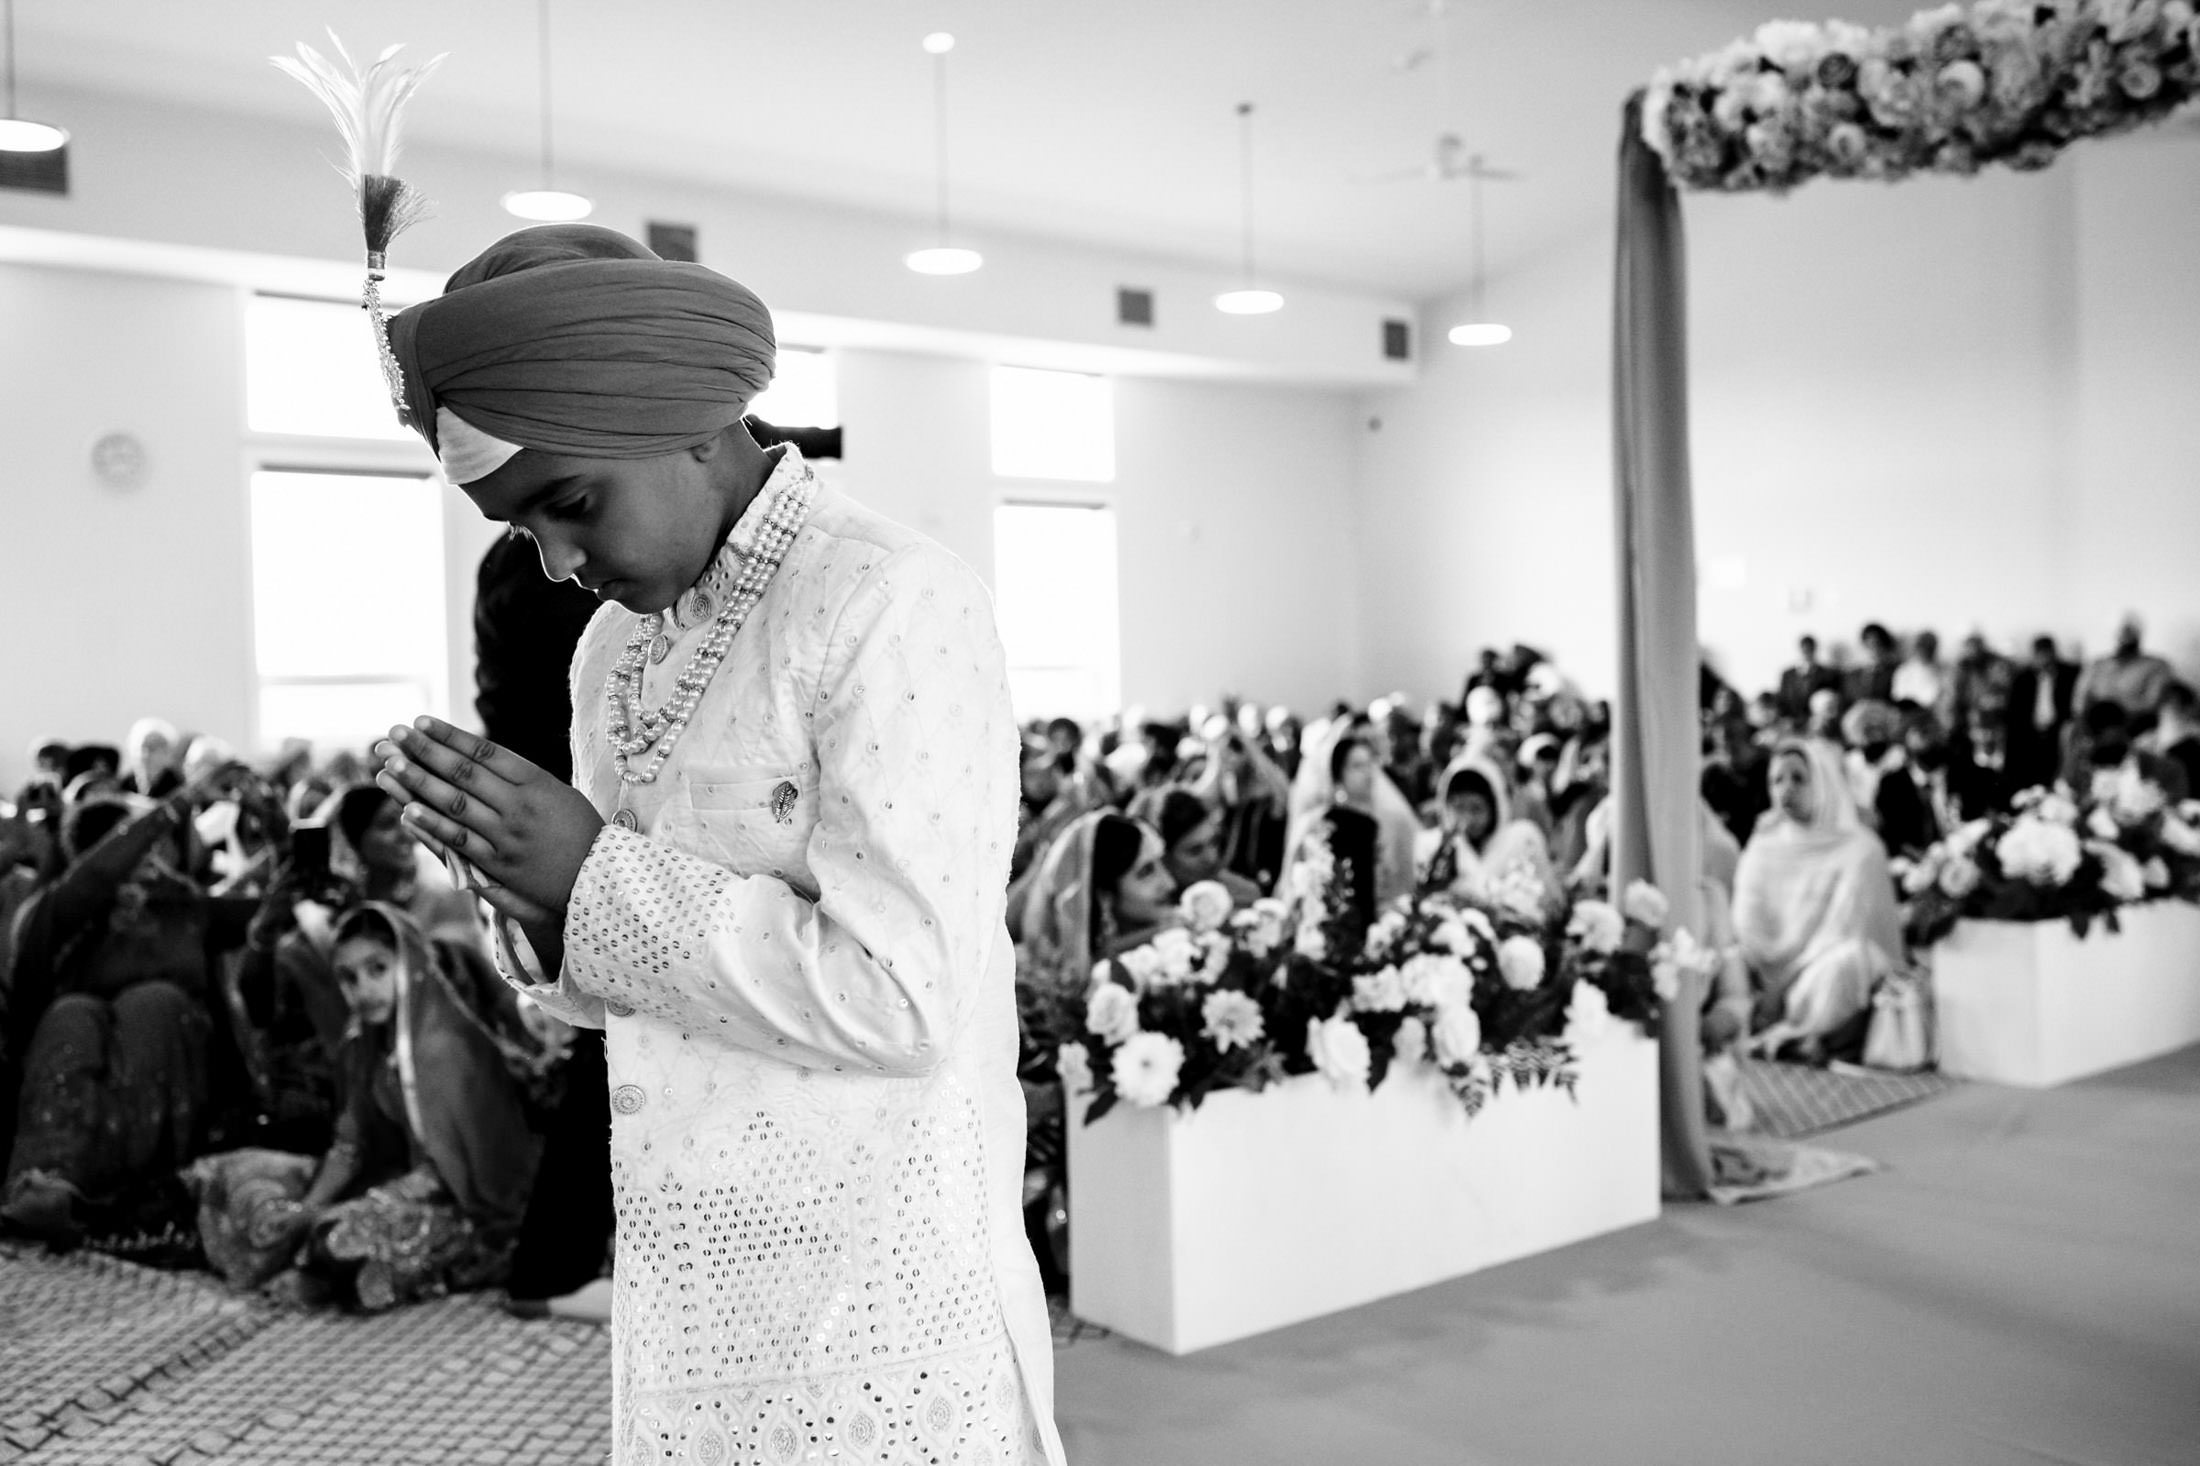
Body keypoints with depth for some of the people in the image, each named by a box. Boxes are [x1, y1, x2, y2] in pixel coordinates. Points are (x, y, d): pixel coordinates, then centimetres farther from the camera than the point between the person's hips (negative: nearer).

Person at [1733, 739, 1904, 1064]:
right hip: (1770, 982, 4)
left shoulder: (1860, 850, -2)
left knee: (1842, 960, -34)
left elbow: (1841, 933, -11)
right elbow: (1747, 927, 3)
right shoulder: (1762, 847, 11)